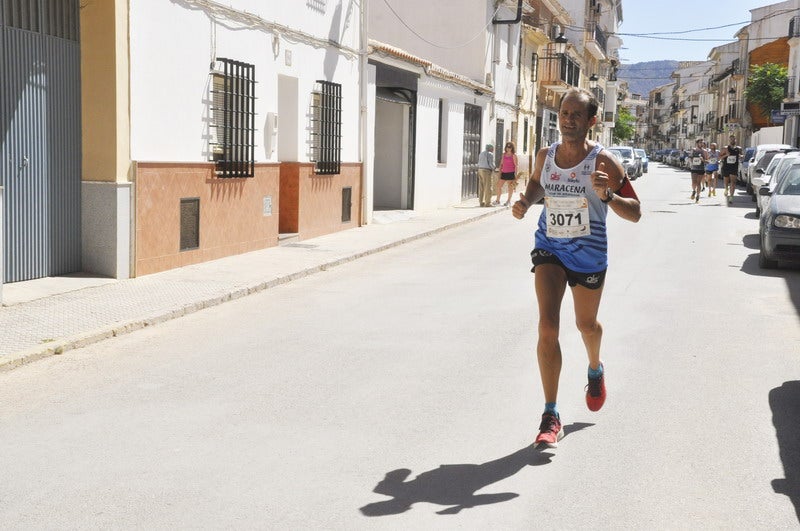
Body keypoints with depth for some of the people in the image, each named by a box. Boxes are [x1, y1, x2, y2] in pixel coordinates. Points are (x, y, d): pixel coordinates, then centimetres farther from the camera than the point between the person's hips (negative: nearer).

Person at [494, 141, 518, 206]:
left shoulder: (514, 155, -4)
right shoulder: (504, 154, 11)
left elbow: (516, 165, -7)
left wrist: (515, 174, -13)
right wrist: (500, 172, 8)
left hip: (511, 173, -6)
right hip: (504, 172, 6)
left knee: (510, 187, 1)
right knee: (499, 185, 4)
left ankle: (508, 201, 12)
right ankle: (497, 200, 12)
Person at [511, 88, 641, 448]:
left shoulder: (603, 161, -15)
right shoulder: (545, 156, -3)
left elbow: (634, 213, -15)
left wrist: (607, 195, -33)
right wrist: (525, 202, -2)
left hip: (588, 253, -2)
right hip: (548, 247, 2)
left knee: (586, 324, 18)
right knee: (547, 325, -14)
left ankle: (595, 370, 55)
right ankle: (551, 417, -11)